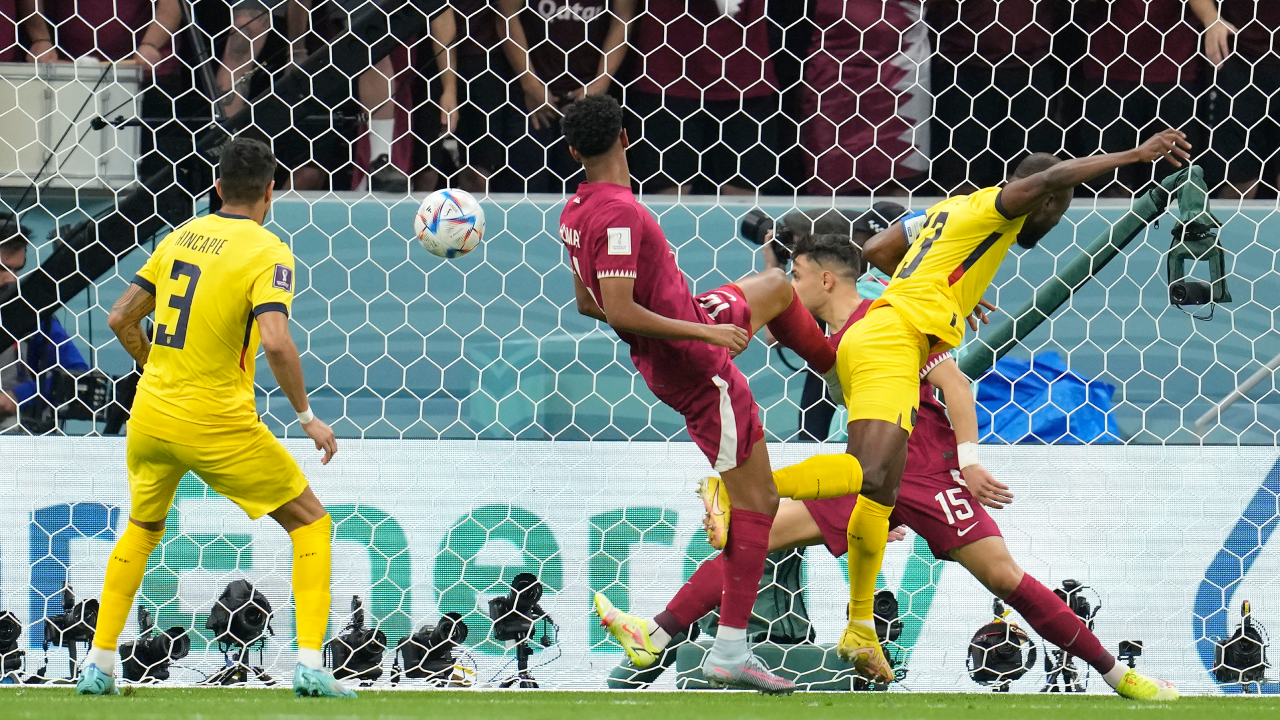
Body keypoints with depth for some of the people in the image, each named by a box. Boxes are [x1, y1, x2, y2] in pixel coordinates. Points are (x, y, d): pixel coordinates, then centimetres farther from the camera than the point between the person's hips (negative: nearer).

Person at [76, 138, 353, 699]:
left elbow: (120, 318, 14)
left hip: (150, 415, 6)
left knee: (142, 529, 29)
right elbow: (276, 342, -24)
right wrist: (308, 417, -14)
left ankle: (98, 665, 24)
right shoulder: (268, 253, -10)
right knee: (309, 523, 8)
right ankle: (311, 665, -4)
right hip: (217, 423, -6)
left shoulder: (181, 237, 9)